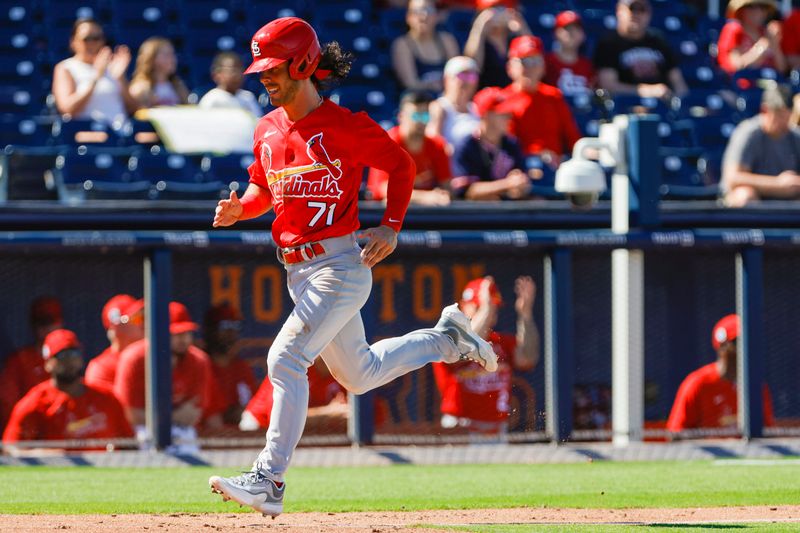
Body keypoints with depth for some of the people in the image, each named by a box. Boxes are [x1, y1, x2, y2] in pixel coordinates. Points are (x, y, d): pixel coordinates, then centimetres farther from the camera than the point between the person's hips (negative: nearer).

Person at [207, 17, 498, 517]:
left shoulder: (343, 125, -12)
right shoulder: (268, 130, 8)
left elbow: (401, 164, -1)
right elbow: (264, 187, 21)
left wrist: (391, 227, -10)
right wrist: (239, 208, -1)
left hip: (341, 265, -8)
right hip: (298, 270, 8)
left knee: (286, 358, -20)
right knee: (359, 374, 19)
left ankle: (269, 480, -19)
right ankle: (448, 337, 39)